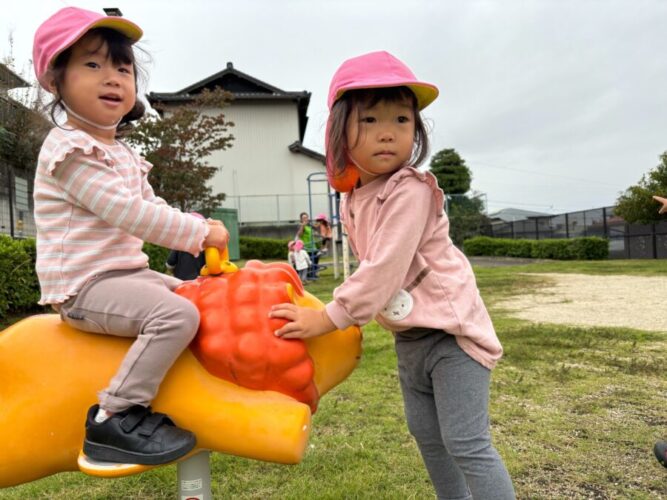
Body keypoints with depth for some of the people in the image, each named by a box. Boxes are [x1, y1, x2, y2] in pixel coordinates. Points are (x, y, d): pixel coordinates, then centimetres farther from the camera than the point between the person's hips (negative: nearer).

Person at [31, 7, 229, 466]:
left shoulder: (122, 154, 16)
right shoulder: (70, 150, -15)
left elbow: (151, 207, 19)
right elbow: (128, 214, -24)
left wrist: (201, 229, 4)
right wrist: (199, 233, -19)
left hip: (127, 272, 10)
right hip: (86, 284, -10)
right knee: (178, 314, -28)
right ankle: (114, 418, -20)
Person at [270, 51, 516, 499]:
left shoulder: (411, 192, -23)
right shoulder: (352, 202, 3)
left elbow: (384, 269, -28)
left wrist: (328, 319, -23)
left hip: (451, 328, -8)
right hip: (408, 337, 9)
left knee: (465, 443, -6)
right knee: (426, 435, 19)